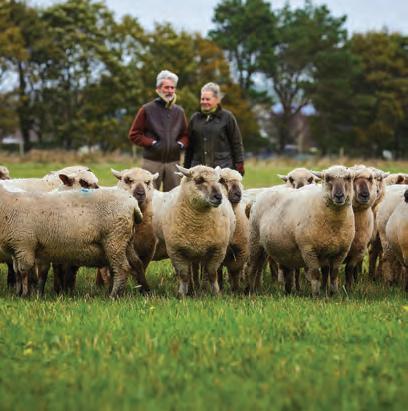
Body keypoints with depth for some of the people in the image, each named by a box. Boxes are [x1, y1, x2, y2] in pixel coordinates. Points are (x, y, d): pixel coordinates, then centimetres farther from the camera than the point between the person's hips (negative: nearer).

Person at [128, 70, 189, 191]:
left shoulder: (179, 111, 13)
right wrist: (152, 143, -8)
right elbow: (134, 134, 2)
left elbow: (185, 135, 21)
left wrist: (181, 144, -1)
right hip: (152, 162, -3)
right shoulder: (147, 110, 2)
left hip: (173, 163, 4)